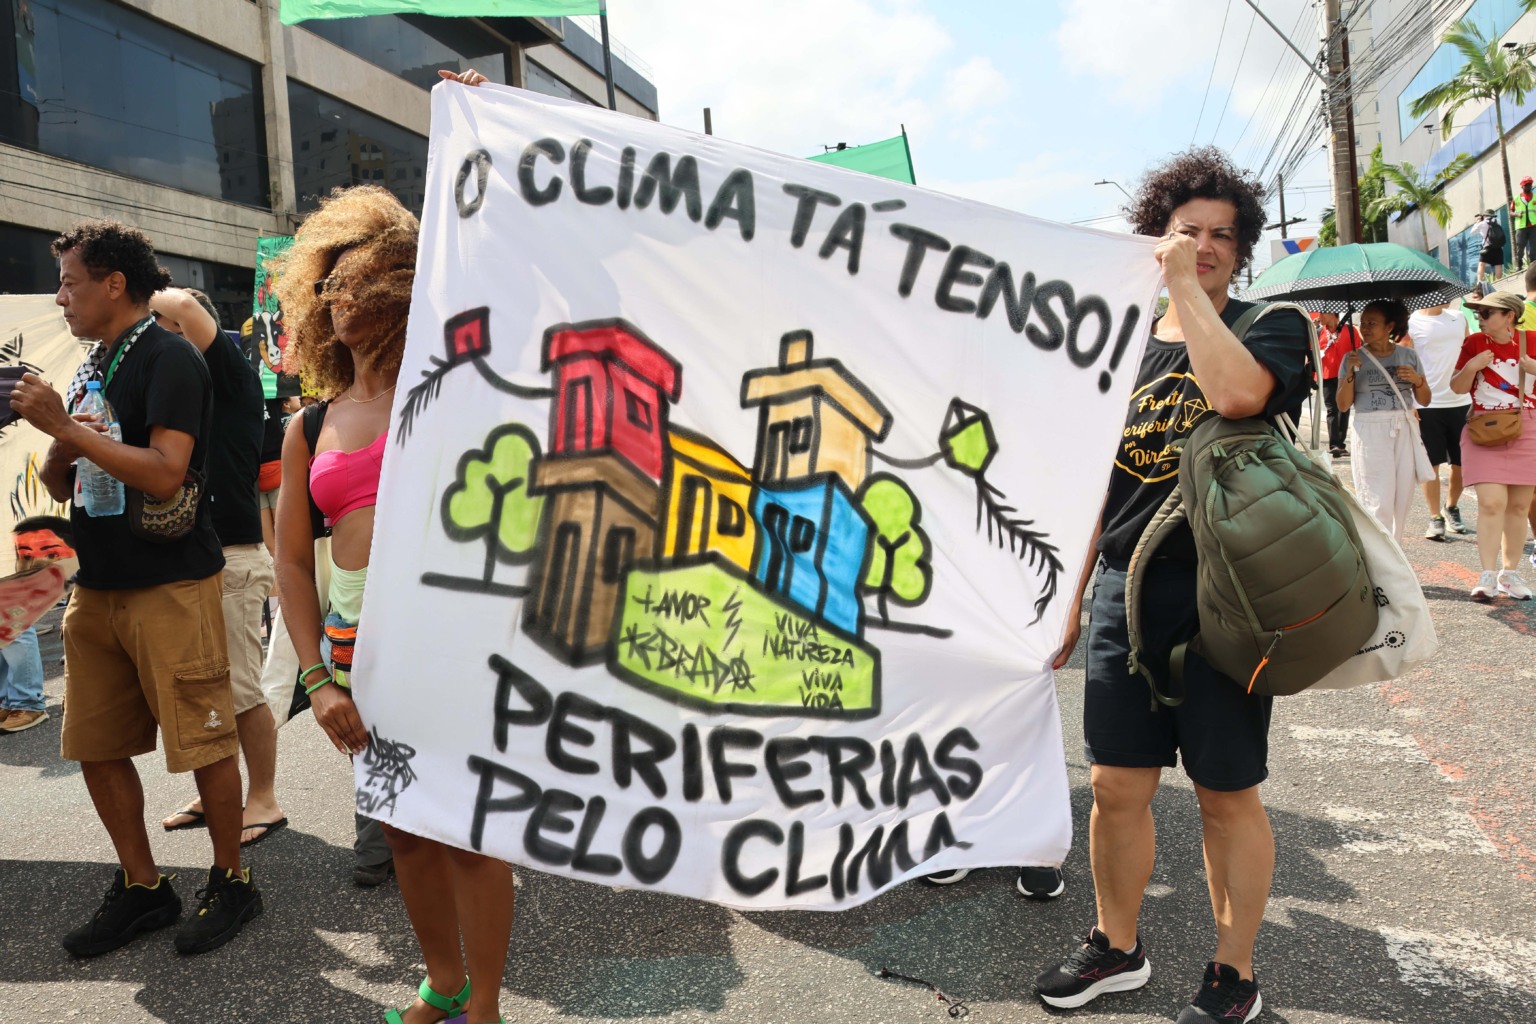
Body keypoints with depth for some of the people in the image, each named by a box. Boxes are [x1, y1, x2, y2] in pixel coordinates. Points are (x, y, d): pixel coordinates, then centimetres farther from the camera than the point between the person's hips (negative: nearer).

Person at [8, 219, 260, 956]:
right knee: (96, 748, 11)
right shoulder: (91, 369, 14)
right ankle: (141, 888, 25)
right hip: (98, 585, 9)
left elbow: (165, 473, -22)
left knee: (203, 743, 0)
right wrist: (54, 441, -4)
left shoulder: (168, 358, -10)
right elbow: (60, 487, 17)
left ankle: (230, 882, 17)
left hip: (170, 585, -8)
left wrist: (66, 427, -18)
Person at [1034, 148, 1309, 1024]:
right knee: (1117, 786, 9)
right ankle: (1117, 948, 30)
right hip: (1128, 591, 4)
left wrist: (1187, 286, -15)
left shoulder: (1274, 329, 1)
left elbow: (1238, 392, -25)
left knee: (1228, 793, 7)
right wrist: (1070, 602, 13)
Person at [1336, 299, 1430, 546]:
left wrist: (1417, 380, -8)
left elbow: (1425, 400, 10)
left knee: (1403, 500, 5)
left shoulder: (1409, 356, 8)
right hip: (1370, 432, -3)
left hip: (1405, 430, 3)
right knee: (1379, 502, -7)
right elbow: (1343, 405, -2)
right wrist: (1350, 374, -14)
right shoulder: (1353, 359, 2)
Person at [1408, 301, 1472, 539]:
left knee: (1461, 463, 9)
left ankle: (1451, 508, 30)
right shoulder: (1410, 323, -5)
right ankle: (1435, 518, 12)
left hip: (1460, 402, 4)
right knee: (1431, 464, 1)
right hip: (1427, 404, -4)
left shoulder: (1459, 318, 9)